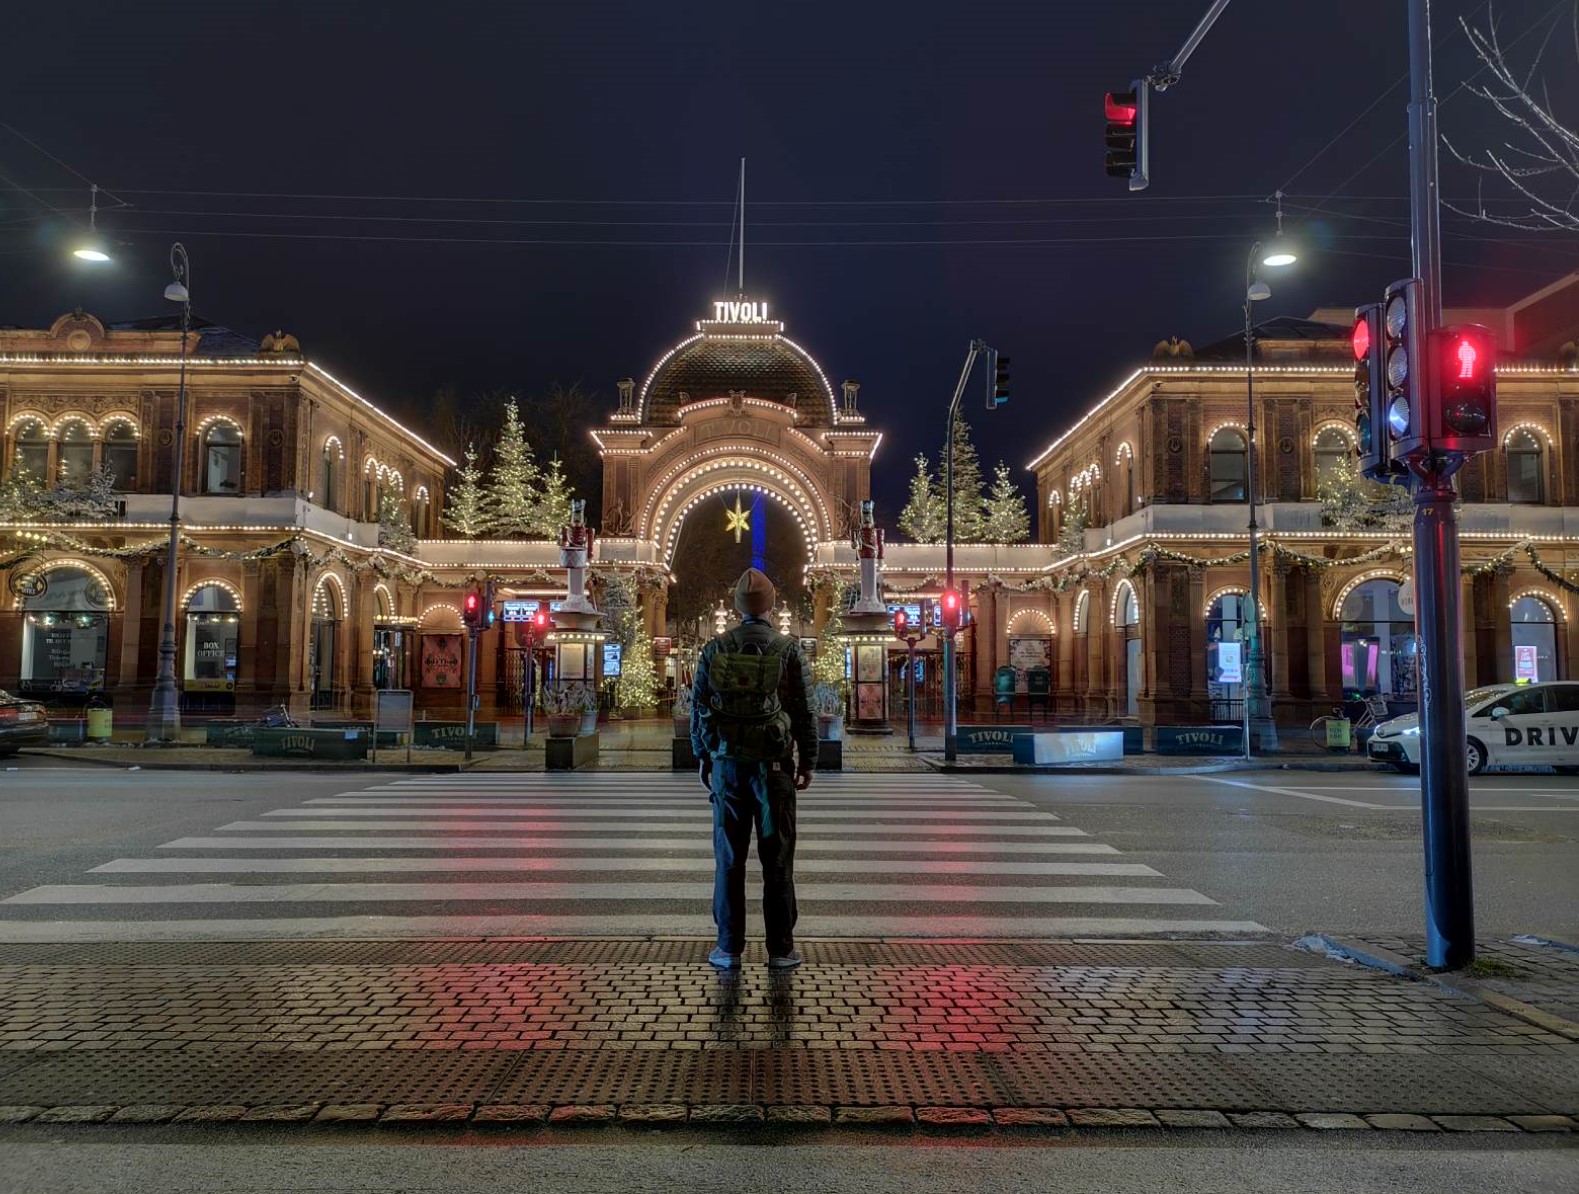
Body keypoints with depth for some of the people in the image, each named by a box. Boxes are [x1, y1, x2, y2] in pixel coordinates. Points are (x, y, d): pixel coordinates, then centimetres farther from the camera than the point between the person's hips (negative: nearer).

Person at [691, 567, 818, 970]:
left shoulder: (715, 650, 1)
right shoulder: (788, 650, -4)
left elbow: (698, 709, 5)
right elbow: (805, 713, -2)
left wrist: (704, 758, 16)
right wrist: (807, 763, 7)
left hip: (726, 764, 2)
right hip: (773, 766, -1)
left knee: (729, 859, 7)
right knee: (777, 860, 4)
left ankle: (729, 948, 12)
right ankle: (780, 949, 9)